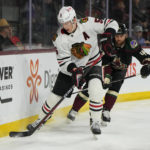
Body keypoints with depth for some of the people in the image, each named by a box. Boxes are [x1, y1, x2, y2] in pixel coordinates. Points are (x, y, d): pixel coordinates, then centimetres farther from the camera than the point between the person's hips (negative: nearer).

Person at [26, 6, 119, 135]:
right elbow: (63, 61, -17)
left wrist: (109, 34, -33)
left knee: (95, 87, -28)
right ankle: (40, 119, 26)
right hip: (70, 67, 1)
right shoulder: (59, 38, -18)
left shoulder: (88, 23, -21)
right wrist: (73, 70, -35)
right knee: (55, 94, 3)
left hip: (92, 64, -1)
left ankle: (95, 122, -16)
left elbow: (111, 23, -12)